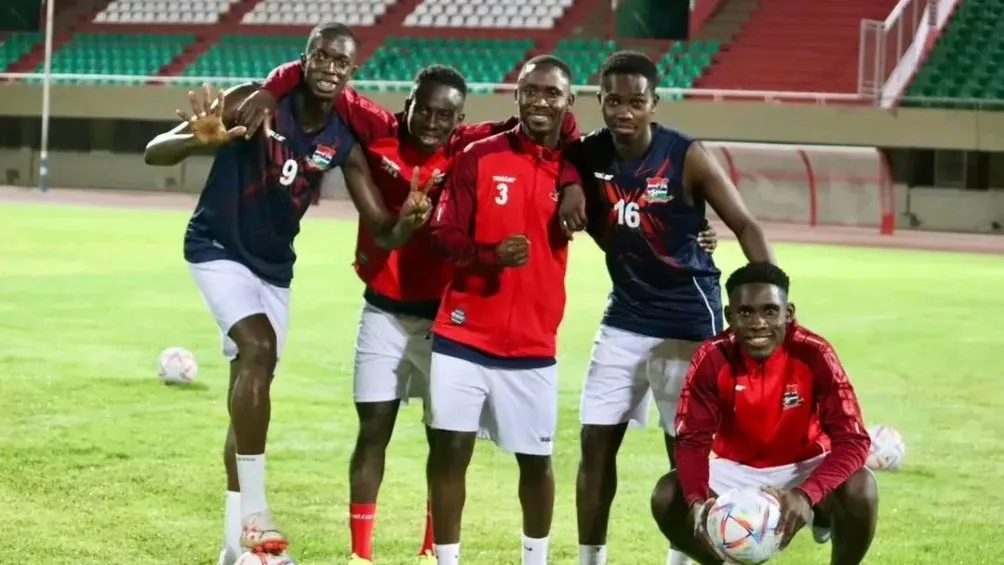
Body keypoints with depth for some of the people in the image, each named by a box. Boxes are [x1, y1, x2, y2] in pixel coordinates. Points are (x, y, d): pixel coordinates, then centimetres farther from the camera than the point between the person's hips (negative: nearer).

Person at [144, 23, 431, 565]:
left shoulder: (343, 141, -6)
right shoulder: (255, 101, -19)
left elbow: (383, 231, -5)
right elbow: (154, 152, -23)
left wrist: (408, 221, -29)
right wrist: (199, 141, -46)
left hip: (274, 265, 6)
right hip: (219, 248, -5)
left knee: (251, 391, 9)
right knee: (258, 348, -28)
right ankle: (254, 514, -23)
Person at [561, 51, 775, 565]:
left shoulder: (687, 158, -16)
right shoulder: (587, 156, -5)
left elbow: (744, 226, -13)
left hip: (687, 320, -4)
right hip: (625, 316, 4)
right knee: (596, 442, 3)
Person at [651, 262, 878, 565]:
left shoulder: (814, 355, -23)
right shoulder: (712, 359, -19)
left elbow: (852, 440, -28)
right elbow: (692, 440, -20)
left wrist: (806, 494, -47)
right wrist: (698, 501, -42)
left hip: (804, 468, -1)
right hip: (737, 470, 2)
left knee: (860, 491, -33)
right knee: (666, 498, -24)